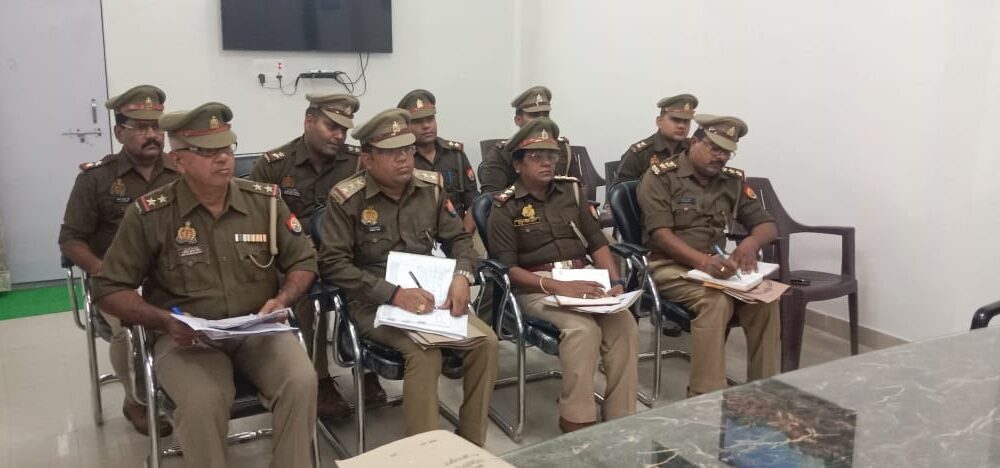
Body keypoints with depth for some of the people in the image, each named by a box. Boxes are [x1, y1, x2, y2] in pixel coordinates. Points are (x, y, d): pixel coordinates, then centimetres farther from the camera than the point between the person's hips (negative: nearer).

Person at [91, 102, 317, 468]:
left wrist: (282, 300, -9)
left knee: (302, 382, -26)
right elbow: (109, 289, 0)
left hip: (258, 330, 2)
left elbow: (303, 261, 11)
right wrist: (165, 321, -15)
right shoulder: (149, 214, -6)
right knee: (203, 401, -32)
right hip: (187, 336, -2)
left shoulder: (265, 200, 1)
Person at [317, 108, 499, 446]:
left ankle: (471, 444, 1)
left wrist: (461, 276, -13)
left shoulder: (431, 186, 5)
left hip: (430, 295, 5)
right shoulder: (346, 198, -10)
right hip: (374, 303, -5)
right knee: (425, 353, -30)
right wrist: (394, 293, -24)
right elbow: (332, 263, -15)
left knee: (486, 341, -15)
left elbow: (458, 239, 11)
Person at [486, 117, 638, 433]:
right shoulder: (505, 207, -1)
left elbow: (597, 243, 12)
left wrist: (615, 282, -6)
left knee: (624, 322, -23)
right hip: (536, 289, -4)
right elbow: (508, 269, -8)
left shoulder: (572, 190, 14)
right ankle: (575, 421, -21)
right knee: (582, 327, -32)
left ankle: (620, 417, -15)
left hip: (583, 280, 4)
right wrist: (557, 287, -20)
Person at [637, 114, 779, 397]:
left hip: (715, 265, 5)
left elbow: (767, 225, 10)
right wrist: (703, 261, -32)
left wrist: (750, 243, -16)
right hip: (669, 266, -5)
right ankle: (705, 399, -28)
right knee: (716, 300, -33)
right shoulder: (661, 177, -6)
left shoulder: (733, 180, 11)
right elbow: (660, 234, -16)